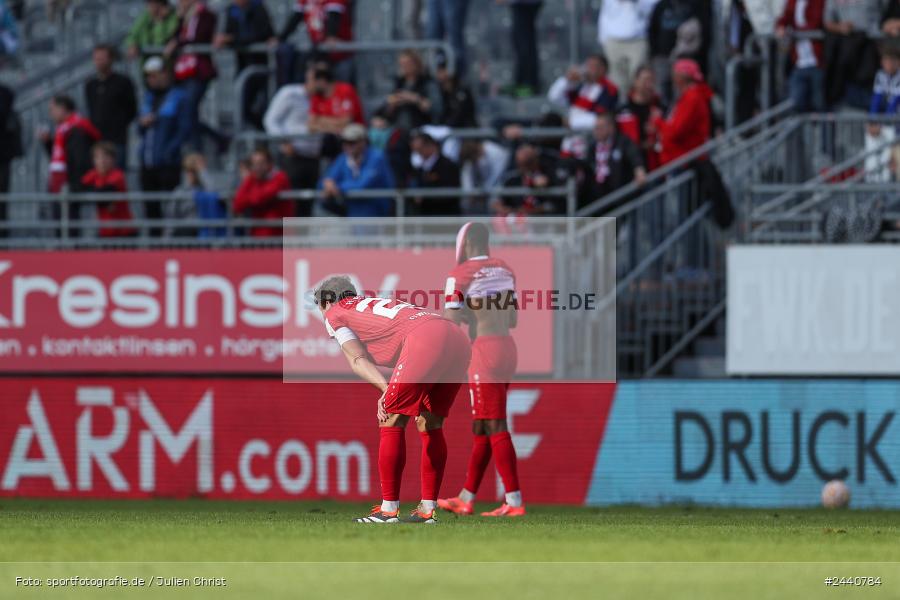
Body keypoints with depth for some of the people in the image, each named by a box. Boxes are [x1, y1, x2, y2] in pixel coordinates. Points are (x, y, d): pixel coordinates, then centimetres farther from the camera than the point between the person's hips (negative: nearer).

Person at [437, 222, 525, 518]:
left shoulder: (461, 275, -8)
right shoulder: (504, 270, 14)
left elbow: (450, 323, -13)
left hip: (484, 350, -8)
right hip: (508, 347, 8)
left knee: (494, 427, -8)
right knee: (482, 426, 14)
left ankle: (514, 501, -14)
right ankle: (466, 499, 21)